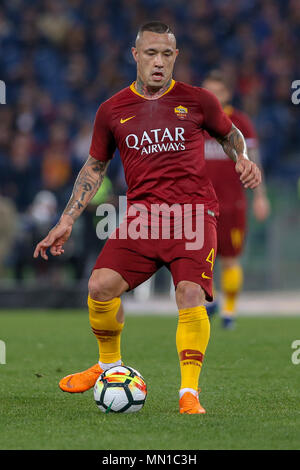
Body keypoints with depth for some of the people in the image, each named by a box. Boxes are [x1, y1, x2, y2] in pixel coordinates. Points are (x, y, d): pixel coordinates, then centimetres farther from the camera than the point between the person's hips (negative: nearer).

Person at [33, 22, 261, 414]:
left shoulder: (197, 100, 6)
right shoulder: (113, 110, 10)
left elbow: (230, 134, 23)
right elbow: (94, 167, 19)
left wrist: (242, 159, 0)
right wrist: (67, 221, 15)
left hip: (194, 212, -2)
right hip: (142, 216, 2)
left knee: (190, 294, -21)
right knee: (100, 286, -13)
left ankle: (189, 393, -14)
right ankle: (109, 366, 13)